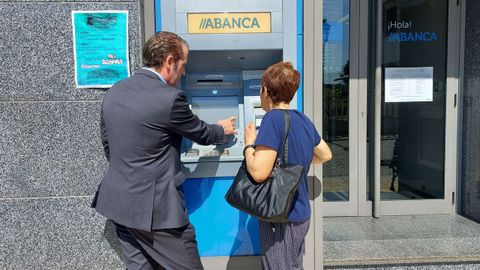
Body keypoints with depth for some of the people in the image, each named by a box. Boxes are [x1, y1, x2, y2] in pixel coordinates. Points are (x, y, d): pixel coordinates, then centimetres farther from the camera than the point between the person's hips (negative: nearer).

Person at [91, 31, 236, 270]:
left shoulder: (114, 92, 4)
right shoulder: (170, 98, -19)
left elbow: (107, 144, 14)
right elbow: (201, 133, -4)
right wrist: (222, 129, 18)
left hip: (118, 202, 8)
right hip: (154, 208, -8)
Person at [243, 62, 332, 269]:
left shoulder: (273, 119, -20)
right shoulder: (303, 120, 5)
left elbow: (258, 172, -26)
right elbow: (325, 155, 19)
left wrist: (249, 144, -10)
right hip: (301, 214, 8)